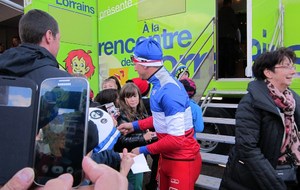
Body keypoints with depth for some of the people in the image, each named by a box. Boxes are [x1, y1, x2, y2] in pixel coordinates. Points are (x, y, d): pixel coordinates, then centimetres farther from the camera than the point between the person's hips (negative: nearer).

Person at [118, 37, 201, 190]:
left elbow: (176, 139, -28)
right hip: (167, 157, 9)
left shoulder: (169, 91, -28)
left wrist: (144, 150, -16)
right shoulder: (159, 84, -1)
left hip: (182, 160, -8)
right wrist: (135, 125, 15)